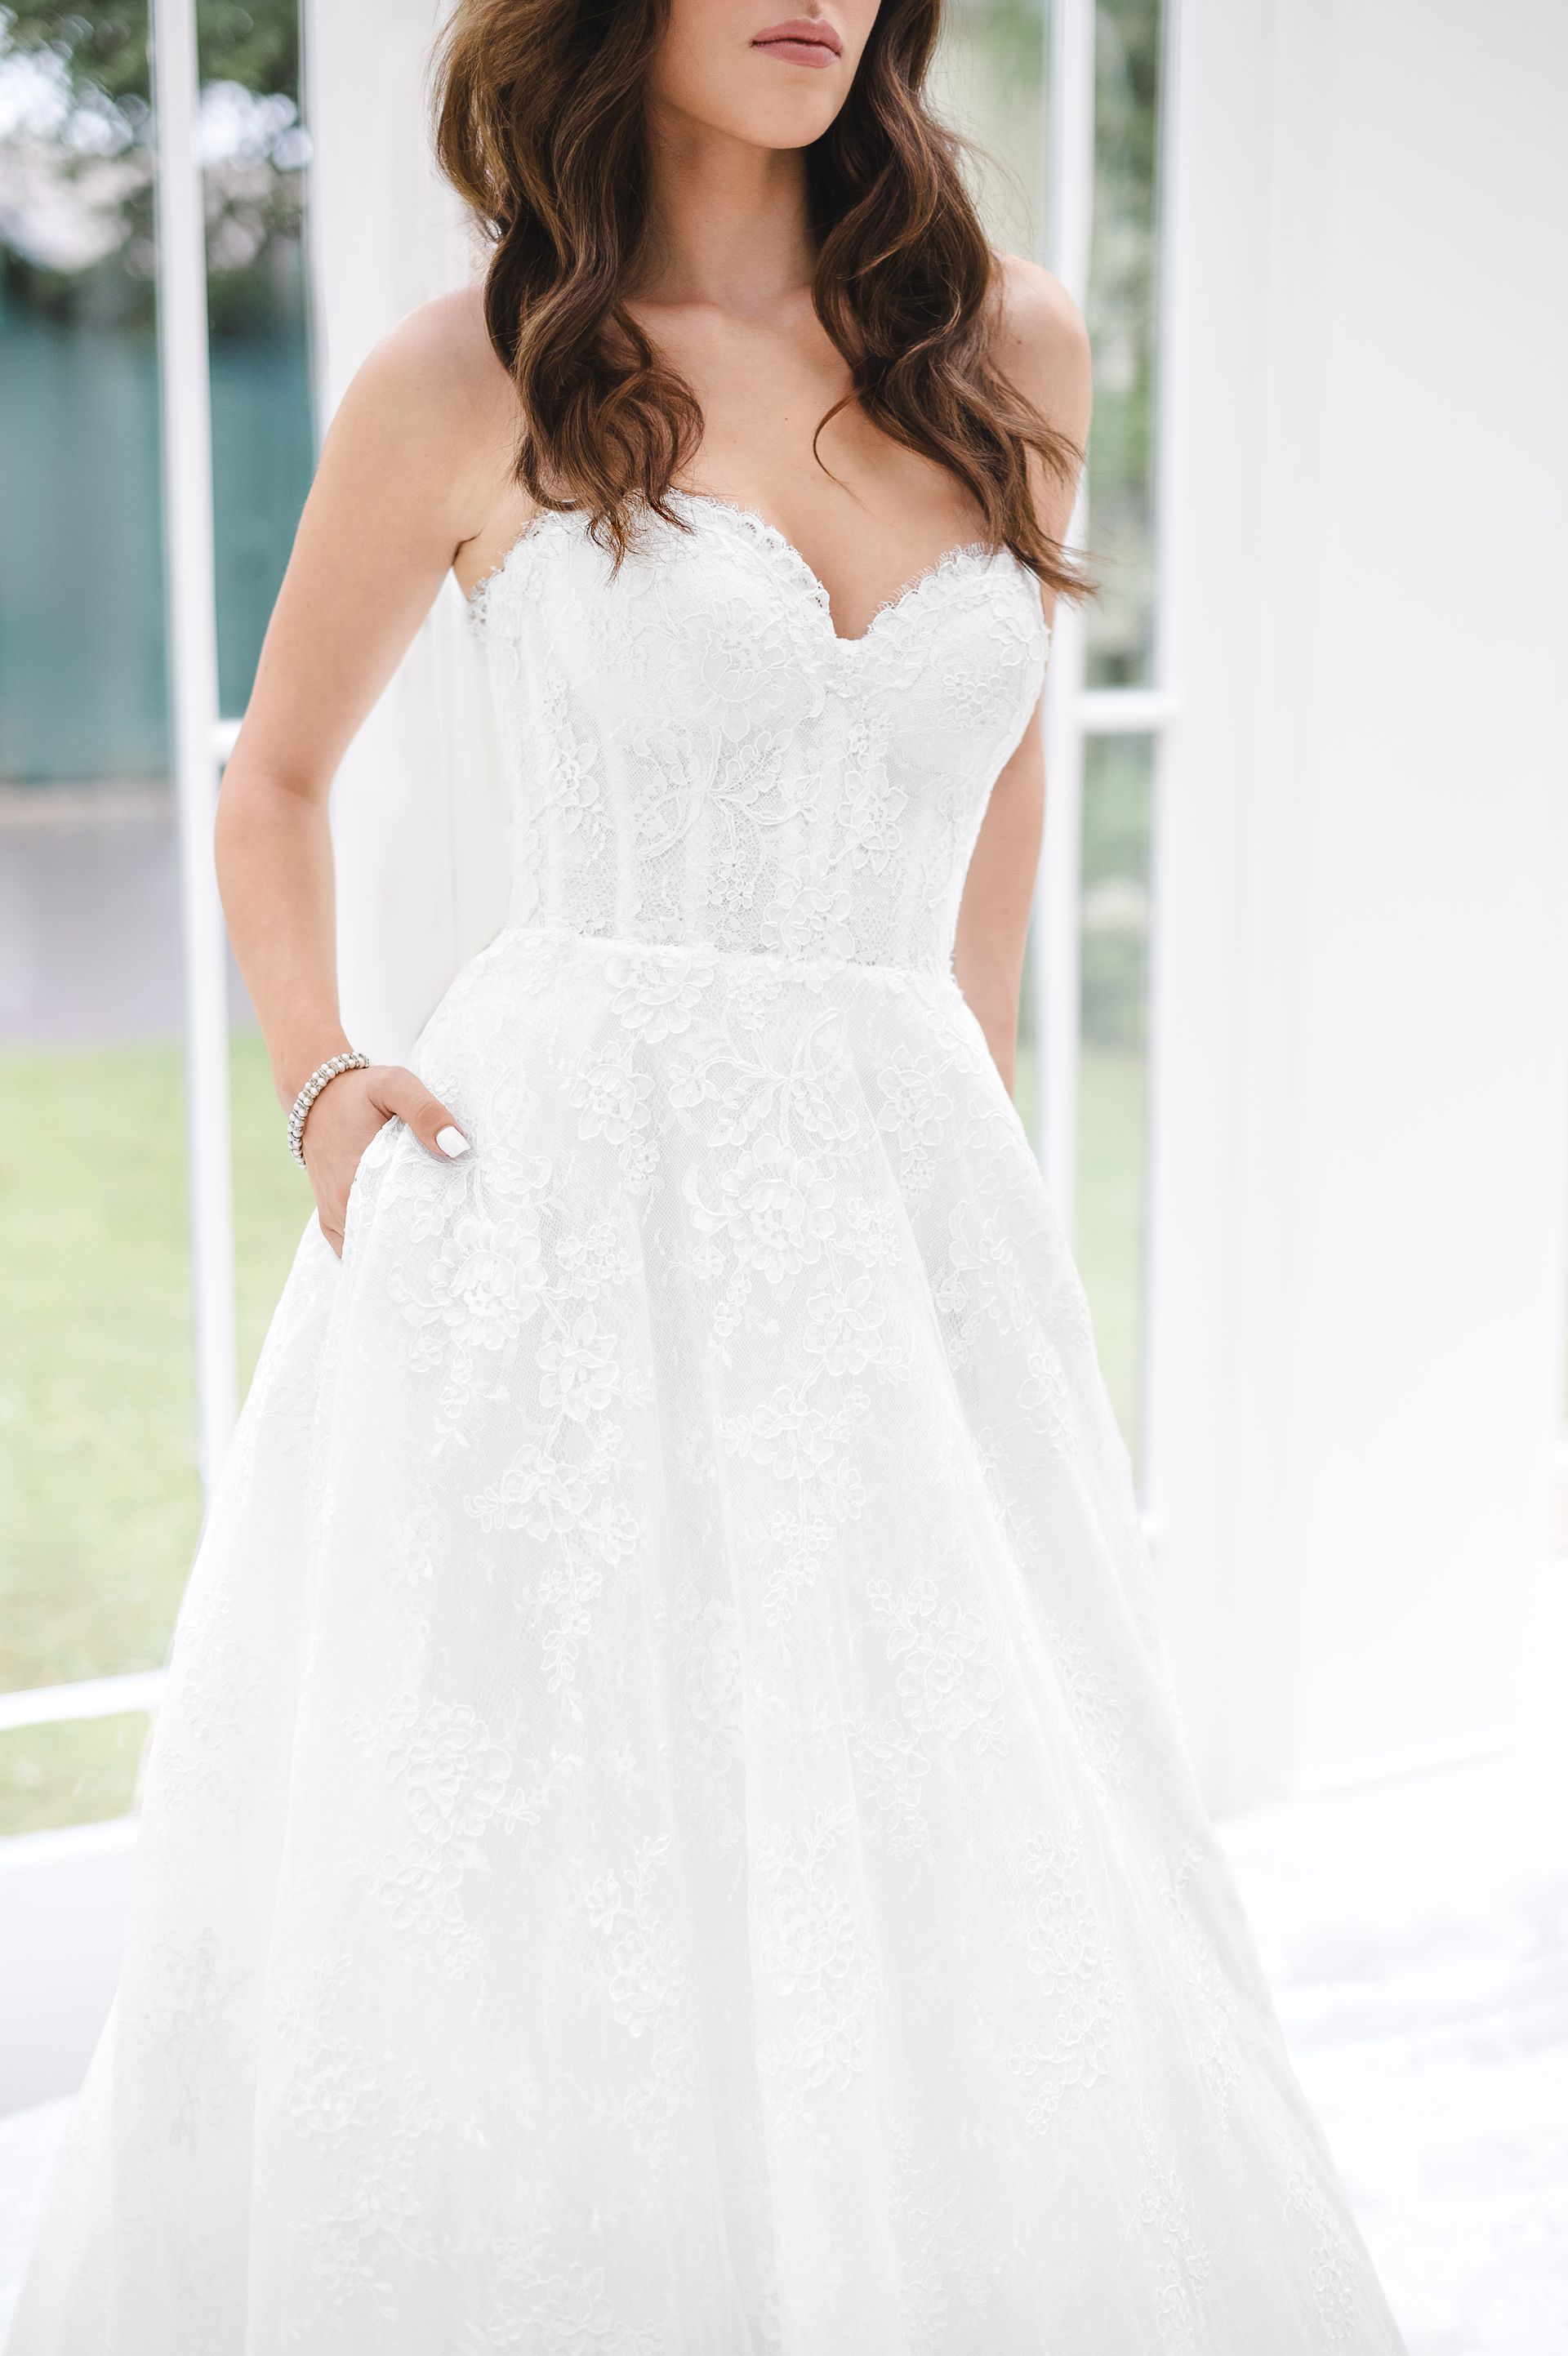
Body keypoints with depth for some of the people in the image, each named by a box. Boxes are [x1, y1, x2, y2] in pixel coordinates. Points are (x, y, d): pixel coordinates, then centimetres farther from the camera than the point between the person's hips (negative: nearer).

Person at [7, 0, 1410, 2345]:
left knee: (960, 1957, 3)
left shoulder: (1010, 350, 9)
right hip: (556, 1215, -2)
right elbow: (275, 778, 16)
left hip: (904, 1225, 3)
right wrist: (318, 1087, 2)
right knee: (523, 1956, -1)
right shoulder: (469, 385, 2)